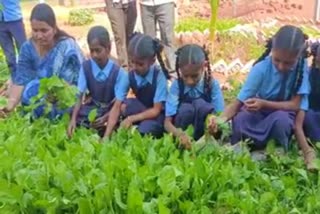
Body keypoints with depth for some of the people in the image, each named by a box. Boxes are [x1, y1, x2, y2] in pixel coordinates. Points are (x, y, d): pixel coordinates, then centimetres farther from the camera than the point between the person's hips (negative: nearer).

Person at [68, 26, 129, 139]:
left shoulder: (120, 73, -20)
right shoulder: (86, 67, -9)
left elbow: (117, 105, -26)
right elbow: (79, 95, -16)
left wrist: (106, 136, -39)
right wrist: (73, 119, -35)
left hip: (110, 111, -2)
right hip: (93, 108, 3)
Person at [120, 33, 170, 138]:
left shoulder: (159, 76, -22)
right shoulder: (130, 76, -10)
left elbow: (156, 110, -22)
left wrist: (131, 119, -30)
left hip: (159, 115, -4)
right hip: (142, 112, 5)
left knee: (145, 129, -36)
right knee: (125, 106, -26)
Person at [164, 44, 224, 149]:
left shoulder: (212, 84, -12)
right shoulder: (176, 85, -14)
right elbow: (167, 122, -19)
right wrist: (180, 134, -41)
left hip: (206, 132, 0)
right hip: (181, 131, 0)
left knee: (200, 104, -28)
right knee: (186, 108, -31)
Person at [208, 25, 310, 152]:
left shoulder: (302, 67, -18)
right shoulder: (261, 68, -20)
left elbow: (295, 105, -19)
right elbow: (237, 103, -22)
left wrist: (263, 103, -33)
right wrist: (220, 120, -42)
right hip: (260, 114, 0)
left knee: (281, 119, -37)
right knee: (239, 119, -33)